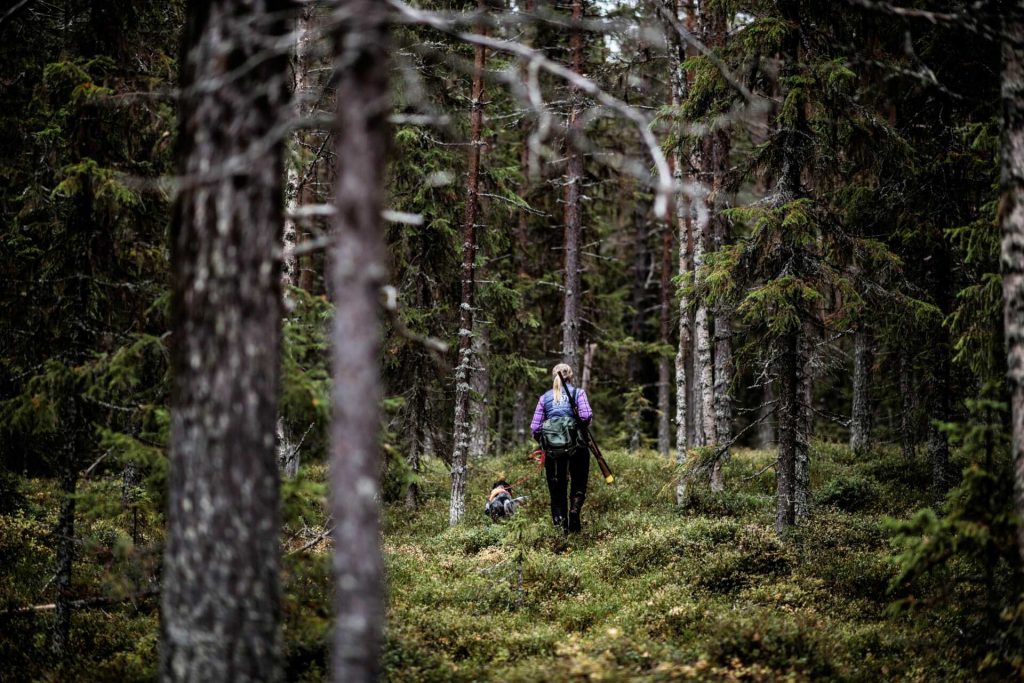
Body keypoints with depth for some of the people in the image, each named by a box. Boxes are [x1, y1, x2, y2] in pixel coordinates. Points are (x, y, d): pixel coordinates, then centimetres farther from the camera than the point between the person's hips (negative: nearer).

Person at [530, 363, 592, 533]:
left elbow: (535, 428, 4)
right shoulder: (578, 393, 3)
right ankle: (575, 509, -20)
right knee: (578, 486, 9)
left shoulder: (544, 398, 9)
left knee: (557, 492, 10)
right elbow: (586, 415, -13)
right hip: (577, 447, -2)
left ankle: (559, 523, 1)